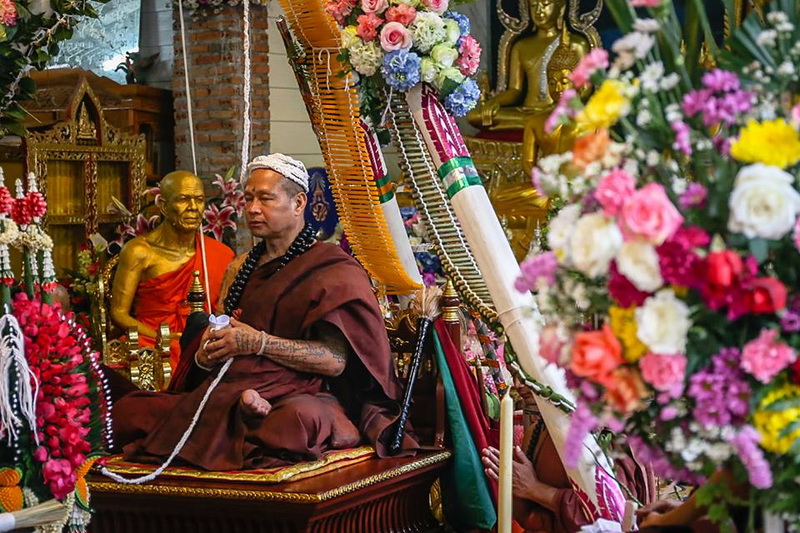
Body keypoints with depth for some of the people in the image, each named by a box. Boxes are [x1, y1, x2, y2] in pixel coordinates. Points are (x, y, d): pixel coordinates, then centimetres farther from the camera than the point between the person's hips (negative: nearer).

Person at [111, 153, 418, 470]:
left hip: (298, 394, -7)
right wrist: (204, 357, 1)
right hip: (227, 393, 8)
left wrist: (260, 343, -16)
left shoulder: (333, 270, 1)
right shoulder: (240, 269, 22)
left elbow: (336, 359, -10)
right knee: (124, 412, -14)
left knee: (302, 419, -44)